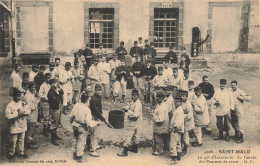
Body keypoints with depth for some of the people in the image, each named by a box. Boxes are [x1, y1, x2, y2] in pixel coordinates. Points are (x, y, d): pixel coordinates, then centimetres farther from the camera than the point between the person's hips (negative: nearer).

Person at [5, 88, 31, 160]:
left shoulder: (23, 103, 3)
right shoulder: (10, 105, -13)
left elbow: (29, 111, -1)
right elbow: (8, 116, -19)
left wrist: (23, 112, -19)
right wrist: (17, 114, -21)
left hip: (22, 126, 5)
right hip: (14, 127, -5)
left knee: (21, 140, 15)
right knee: (13, 141, 6)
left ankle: (21, 152, 29)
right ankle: (11, 153, 24)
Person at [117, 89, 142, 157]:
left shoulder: (138, 104, -23)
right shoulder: (133, 102, 6)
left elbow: (135, 115, -30)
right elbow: (128, 106, 15)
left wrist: (128, 111, -21)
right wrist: (126, 108, -8)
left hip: (134, 124, -10)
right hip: (132, 123, 10)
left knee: (128, 137, -6)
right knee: (135, 136, 22)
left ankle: (125, 152, 0)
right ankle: (135, 148, 37)